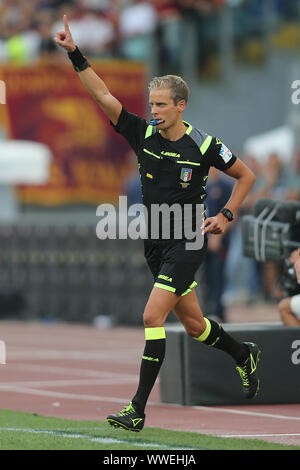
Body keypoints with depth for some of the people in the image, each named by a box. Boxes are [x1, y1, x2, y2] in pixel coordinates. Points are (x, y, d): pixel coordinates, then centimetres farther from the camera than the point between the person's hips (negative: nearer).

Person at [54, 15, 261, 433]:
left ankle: (138, 410, -17)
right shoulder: (143, 134, 0)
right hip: (155, 245, 5)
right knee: (194, 325, 15)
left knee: (153, 316, -17)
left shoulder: (204, 145, -10)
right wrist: (76, 55, -16)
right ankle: (244, 355, 44)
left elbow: (246, 176, 4)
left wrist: (226, 216, -4)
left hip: (187, 244, -5)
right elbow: (103, 95, -6)